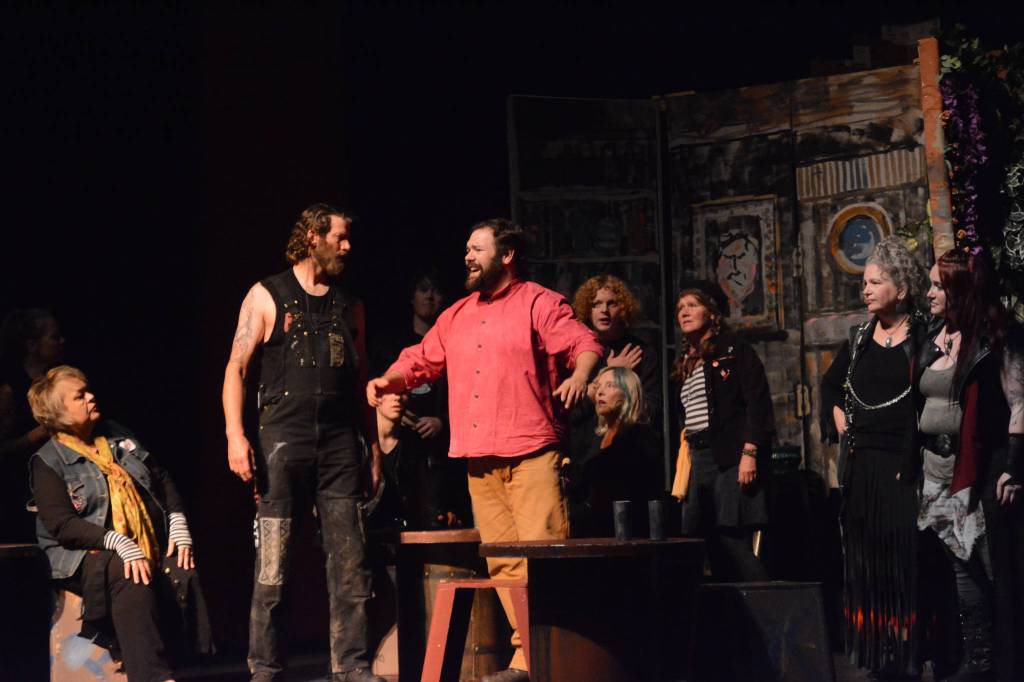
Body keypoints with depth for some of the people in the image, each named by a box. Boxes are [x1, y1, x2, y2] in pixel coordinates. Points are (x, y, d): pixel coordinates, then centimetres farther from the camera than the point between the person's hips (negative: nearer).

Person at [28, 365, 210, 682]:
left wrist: (178, 525, 1)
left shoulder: (120, 438, 19)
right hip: (88, 557, -5)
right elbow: (62, 524, -11)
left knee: (183, 572, -26)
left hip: (153, 548, 5)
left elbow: (163, 480, 19)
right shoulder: (48, 462, 0)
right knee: (130, 577, -37)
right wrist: (119, 543, -23)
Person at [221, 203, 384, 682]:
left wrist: (376, 445, 14)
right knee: (272, 567, -5)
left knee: (350, 565, 0)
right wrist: (235, 436, -13)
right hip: (284, 440, -4)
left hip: (340, 445, 4)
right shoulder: (267, 297, 5)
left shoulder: (349, 306, 18)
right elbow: (236, 368, -1)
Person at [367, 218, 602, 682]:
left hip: (531, 455, -6)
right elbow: (420, 360, 25)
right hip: (480, 461, 7)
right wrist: (389, 380, 6)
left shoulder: (538, 304, 1)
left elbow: (585, 343, -9)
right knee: (503, 564, 5)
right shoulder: (456, 317, 21)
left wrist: (580, 374, -30)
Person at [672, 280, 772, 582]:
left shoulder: (733, 348, 0)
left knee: (733, 540, -15)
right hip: (699, 460, 7)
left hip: (731, 457, -7)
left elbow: (757, 402, -8)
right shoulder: (686, 362, 22)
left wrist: (749, 453, -17)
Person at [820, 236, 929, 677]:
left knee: (903, 555, -5)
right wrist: (837, 419, 13)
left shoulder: (923, 336, -6)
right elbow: (830, 384, 28)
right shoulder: (859, 338, 11)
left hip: (903, 464, -6)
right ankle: (874, 653, 14)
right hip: (860, 463, 6)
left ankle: (907, 653, -1)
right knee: (865, 555, 8)